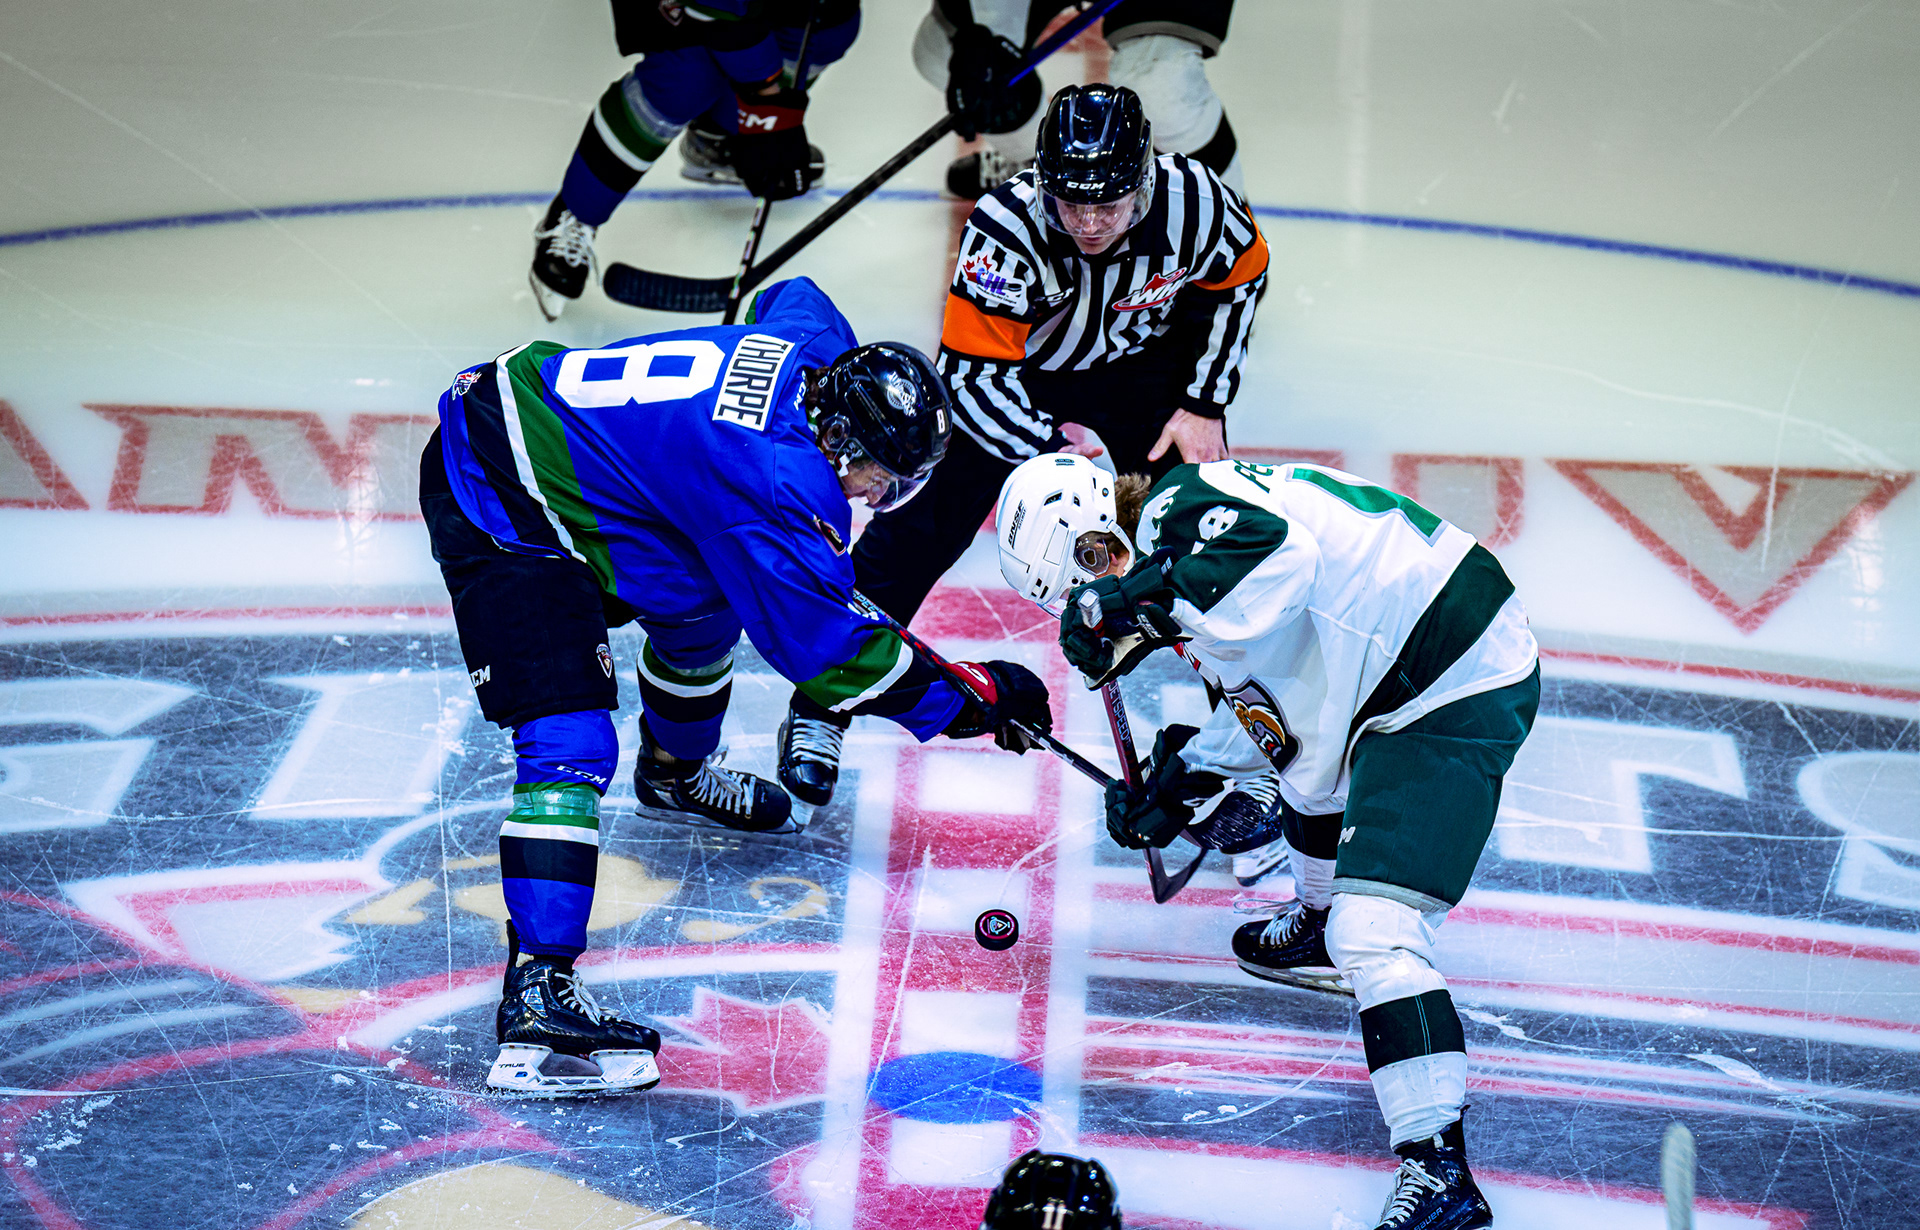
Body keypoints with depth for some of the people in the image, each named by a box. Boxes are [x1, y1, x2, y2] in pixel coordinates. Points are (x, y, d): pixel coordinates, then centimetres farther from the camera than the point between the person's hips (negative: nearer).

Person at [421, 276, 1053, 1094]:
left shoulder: (819, 346, -3)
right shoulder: (773, 488, -28)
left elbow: (787, 295, 23)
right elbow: (821, 645, -21)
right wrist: (971, 698, -13)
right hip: (493, 501, -10)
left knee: (701, 601, 25)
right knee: (567, 742, -18)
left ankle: (675, 774, 52)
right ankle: (536, 994, -22)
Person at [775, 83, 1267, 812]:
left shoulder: (1194, 200, -28)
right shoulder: (1004, 231, -36)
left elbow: (1236, 280, -5)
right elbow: (974, 374, -30)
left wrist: (1203, 406, -6)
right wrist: (1054, 446, -40)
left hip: (1145, 368, 2)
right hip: (1016, 374, -2)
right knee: (924, 519, -9)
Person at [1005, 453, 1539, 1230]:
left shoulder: (1176, 508, -16)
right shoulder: (1186, 532, 14)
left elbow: (1280, 556, -38)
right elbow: (1269, 704, 21)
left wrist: (1148, 593, -31)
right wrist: (1180, 776, 15)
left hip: (1458, 694, -11)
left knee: (1373, 927, -17)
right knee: (1305, 749, 37)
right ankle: (1320, 929, 62)